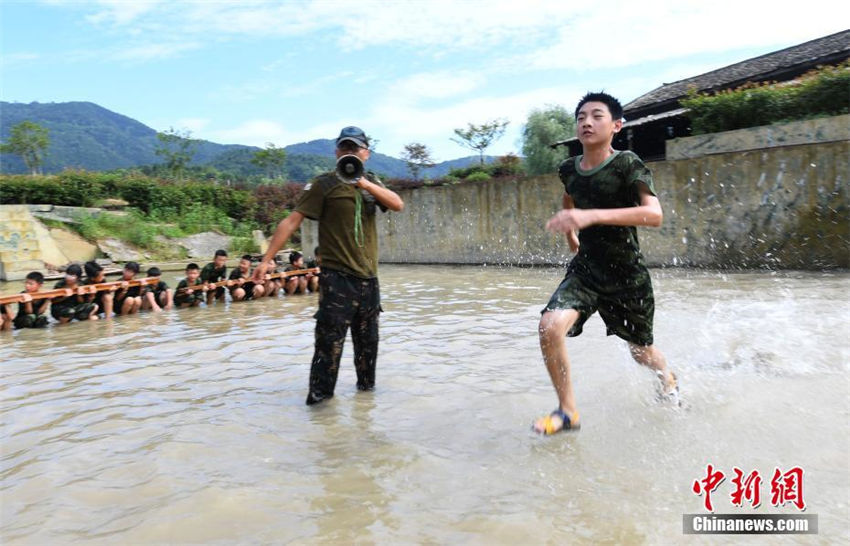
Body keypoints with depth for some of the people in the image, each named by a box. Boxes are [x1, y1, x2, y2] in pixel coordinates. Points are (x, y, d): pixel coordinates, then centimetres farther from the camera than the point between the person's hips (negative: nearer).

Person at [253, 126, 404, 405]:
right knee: (330, 341, -7)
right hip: (337, 277, -5)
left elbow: (397, 204, -4)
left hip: (368, 277, 6)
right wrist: (266, 259, -17)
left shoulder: (372, 182, 12)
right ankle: (319, 397, 3)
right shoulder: (324, 183, -5)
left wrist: (365, 184, -20)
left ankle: (366, 385, 31)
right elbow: (292, 220, -10)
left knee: (368, 340, 15)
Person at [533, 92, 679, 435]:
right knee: (550, 326, -24)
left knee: (641, 351, 16)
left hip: (627, 274, -3)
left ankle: (667, 380, 54)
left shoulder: (628, 166, -16)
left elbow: (654, 214, -34)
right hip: (585, 268, 3)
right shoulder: (569, 169, -1)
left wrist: (592, 216, -44)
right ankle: (567, 411, -6)